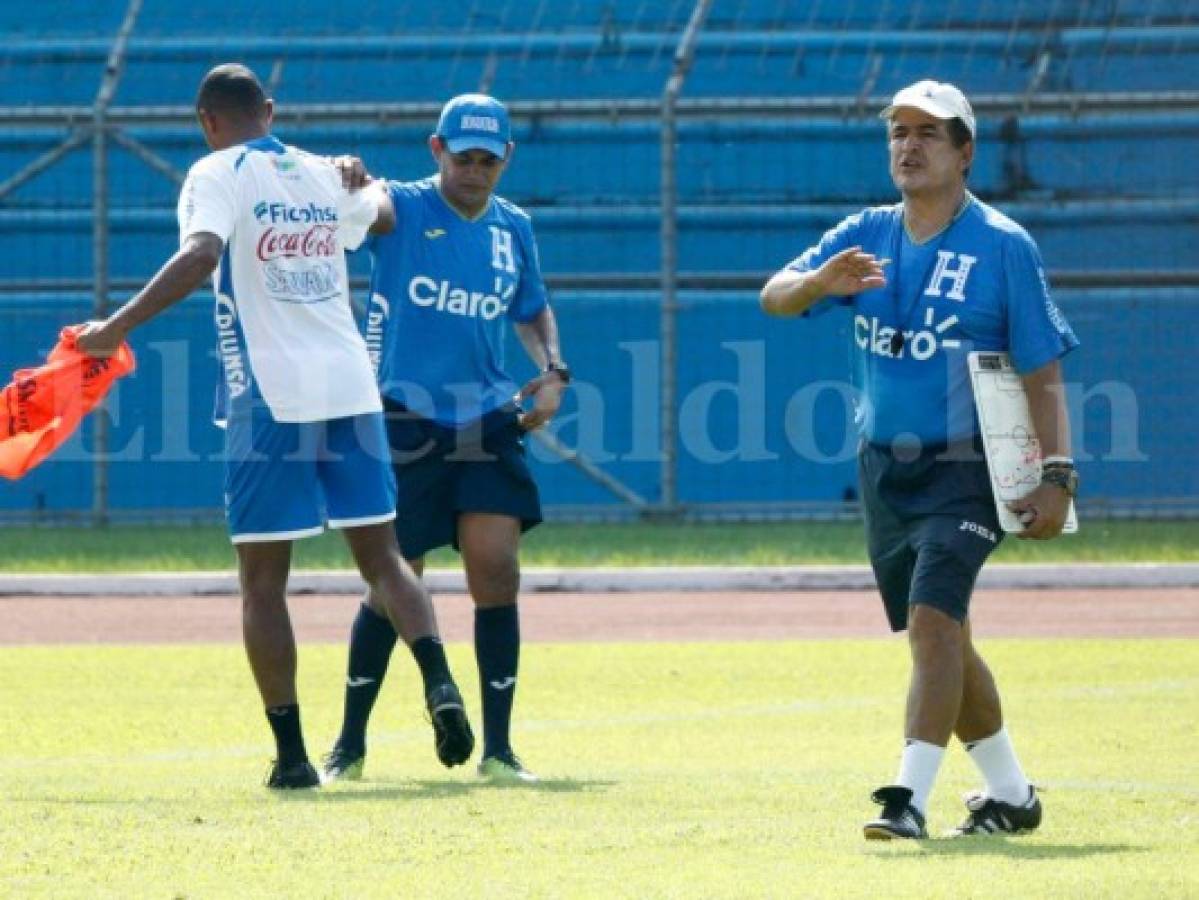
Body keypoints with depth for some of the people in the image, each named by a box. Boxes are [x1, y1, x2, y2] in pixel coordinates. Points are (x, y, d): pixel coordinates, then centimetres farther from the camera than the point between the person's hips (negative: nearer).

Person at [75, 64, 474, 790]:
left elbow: (201, 255, -22)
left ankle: (292, 752, -1)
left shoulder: (218, 175, -3)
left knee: (263, 580, 2)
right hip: (351, 388, 5)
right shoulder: (324, 176, 15)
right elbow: (383, 214, 37)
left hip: (270, 396, -5)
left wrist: (119, 326, -22)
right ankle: (440, 683, -13)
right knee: (382, 557, 11)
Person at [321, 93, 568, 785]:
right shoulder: (401, 208, -3)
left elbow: (534, 311, 26)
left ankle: (498, 749, 0)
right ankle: (350, 746, 16)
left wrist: (553, 371, 8)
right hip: (404, 421, -3)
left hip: (487, 423, 3)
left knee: (498, 575, -8)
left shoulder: (514, 229, 10)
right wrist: (346, 177, -48)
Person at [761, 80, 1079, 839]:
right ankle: (1010, 795, 28)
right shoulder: (867, 236, 6)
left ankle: (911, 797, -25)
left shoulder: (1003, 246, -7)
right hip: (886, 471, 6)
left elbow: (1042, 373, -9)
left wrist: (1056, 476, -16)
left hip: (965, 471, -6)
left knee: (933, 623, -21)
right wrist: (820, 282, -27)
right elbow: (774, 298, -4)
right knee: (940, 641, 13)